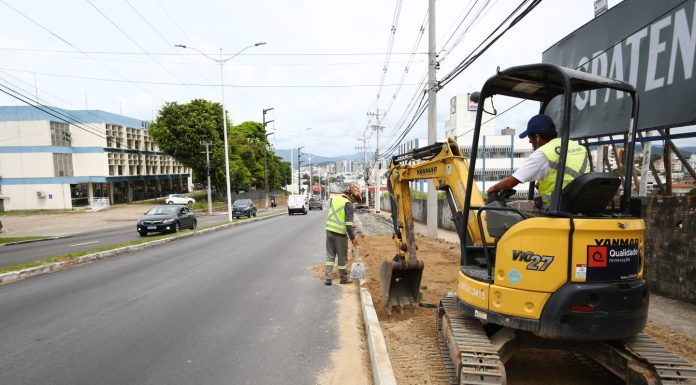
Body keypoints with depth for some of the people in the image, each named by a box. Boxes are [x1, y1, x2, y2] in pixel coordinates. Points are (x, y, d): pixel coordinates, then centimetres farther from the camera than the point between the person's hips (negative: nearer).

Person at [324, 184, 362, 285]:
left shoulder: (334, 199, 9)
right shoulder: (348, 204, -13)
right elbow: (349, 223, -17)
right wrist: (353, 237, -13)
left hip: (329, 230, 6)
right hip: (340, 233, -6)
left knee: (330, 255, 13)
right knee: (342, 257, 9)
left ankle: (328, 278, 9)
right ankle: (343, 278, 22)